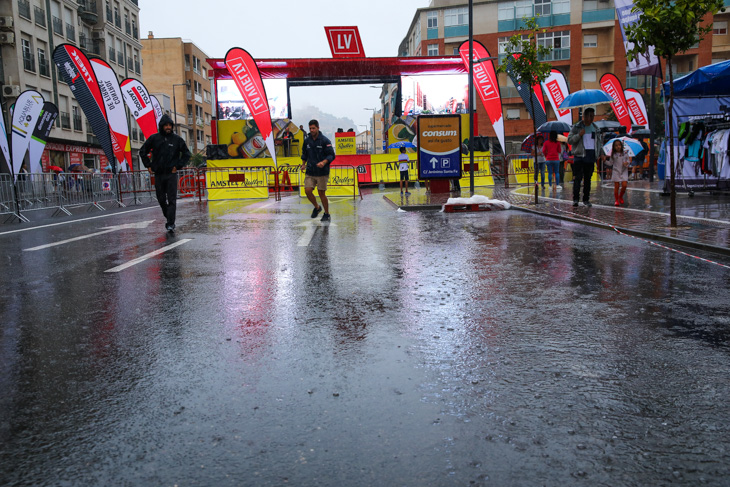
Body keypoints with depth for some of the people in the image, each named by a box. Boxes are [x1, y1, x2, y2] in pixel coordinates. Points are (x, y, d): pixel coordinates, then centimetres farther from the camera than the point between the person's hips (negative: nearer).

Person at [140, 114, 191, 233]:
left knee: (172, 200, -8)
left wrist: (178, 166, 0)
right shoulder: (154, 138, 4)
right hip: (158, 174, 2)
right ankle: (169, 219, 26)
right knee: (161, 199, 8)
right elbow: (143, 151, 14)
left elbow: (186, 154, 9)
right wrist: (148, 165, 6)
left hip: (171, 174, -2)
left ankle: (170, 224, -8)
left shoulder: (177, 139, 1)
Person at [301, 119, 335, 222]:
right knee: (307, 191, -6)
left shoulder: (325, 140, -7)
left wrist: (324, 162, -25)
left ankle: (327, 214, 19)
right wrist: (303, 164, 10)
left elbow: (331, 155, -9)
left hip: (322, 172, -4)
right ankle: (317, 207, 21)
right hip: (310, 171, 4)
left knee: (321, 193, 0)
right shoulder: (307, 140, 8)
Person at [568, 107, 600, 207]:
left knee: (588, 179, 6)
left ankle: (586, 199, 11)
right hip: (579, 155, -4)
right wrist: (579, 135, -19)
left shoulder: (595, 128, 15)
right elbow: (569, 140, -4)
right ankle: (575, 199, -10)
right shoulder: (576, 127, 1)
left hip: (591, 157, 4)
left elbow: (597, 142, 22)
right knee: (577, 178, -12)